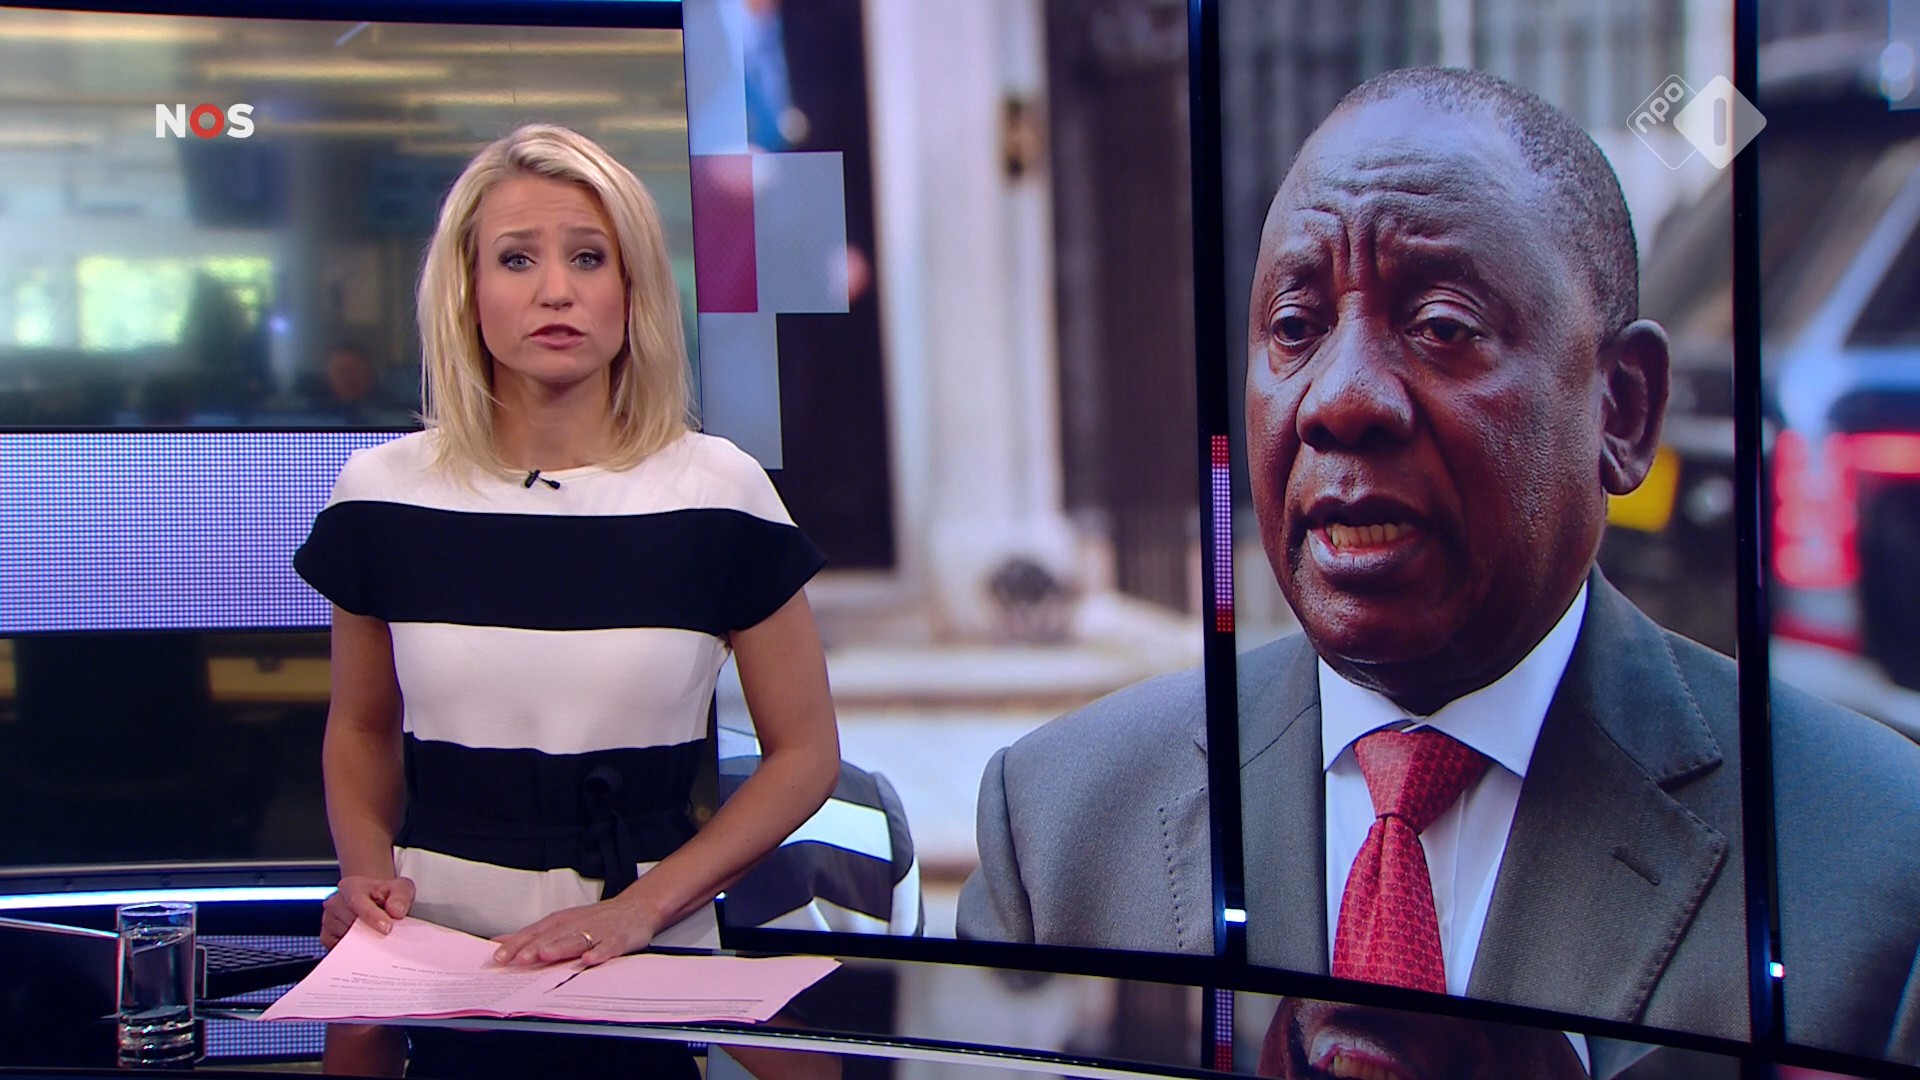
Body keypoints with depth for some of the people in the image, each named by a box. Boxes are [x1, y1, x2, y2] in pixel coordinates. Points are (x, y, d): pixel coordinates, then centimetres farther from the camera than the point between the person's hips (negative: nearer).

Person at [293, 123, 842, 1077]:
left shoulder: (717, 494, -2)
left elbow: (804, 752, 2)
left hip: (645, 965, -1)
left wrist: (639, 908, -9)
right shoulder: (383, 494, 3)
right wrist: (367, 870, -2)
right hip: (432, 955, 2)